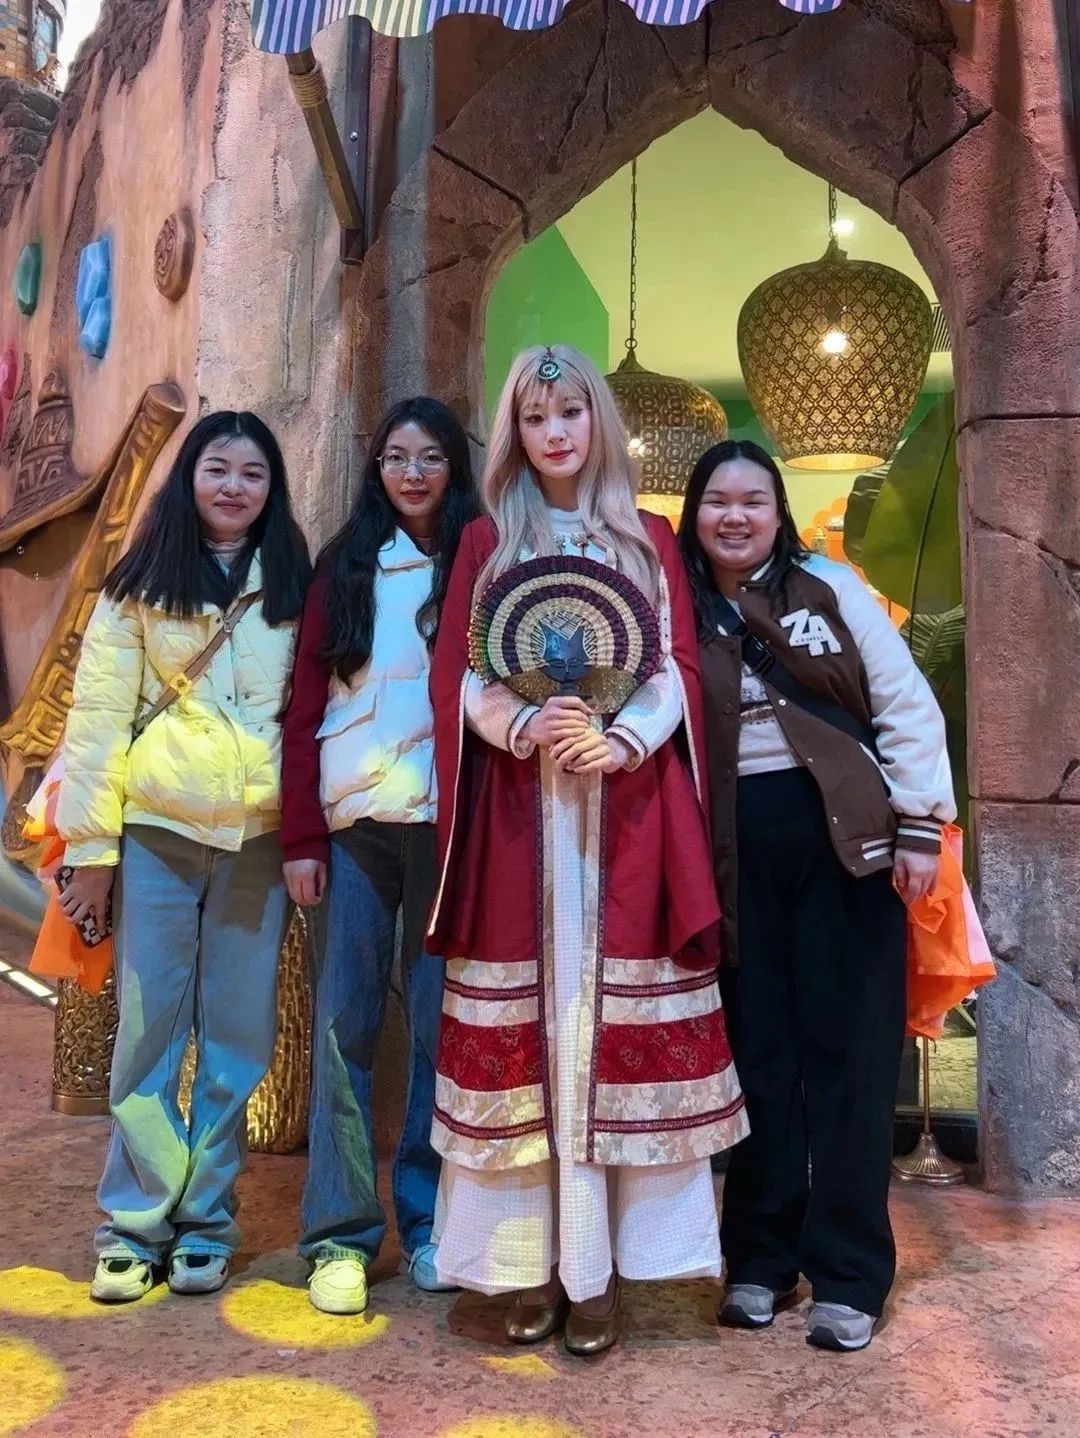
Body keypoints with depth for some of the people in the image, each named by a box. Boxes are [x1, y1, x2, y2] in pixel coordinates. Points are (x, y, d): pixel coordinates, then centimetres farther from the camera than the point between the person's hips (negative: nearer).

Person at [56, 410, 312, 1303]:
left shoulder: (294, 589, 8)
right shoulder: (141, 587, 3)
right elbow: (99, 716, 0)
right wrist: (91, 846, -4)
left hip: (260, 837, 1)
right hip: (157, 831, -1)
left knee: (237, 1035, 6)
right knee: (151, 1031, 4)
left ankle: (205, 1221, 21)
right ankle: (135, 1222, 19)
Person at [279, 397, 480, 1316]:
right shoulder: (345, 566, 10)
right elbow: (307, 703, 6)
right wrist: (301, 835, -2)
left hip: (448, 822, -1)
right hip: (352, 821, 1)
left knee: (439, 1020, 5)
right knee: (344, 1022, 3)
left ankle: (429, 1219, 20)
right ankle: (342, 1232, 14)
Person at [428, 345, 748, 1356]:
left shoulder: (648, 540, 13)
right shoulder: (488, 540, 12)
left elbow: (680, 668, 5)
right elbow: (460, 675, 4)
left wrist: (623, 740, -13)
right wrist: (525, 728, -15)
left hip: (627, 808, 0)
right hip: (519, 807, 0)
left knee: (617, 1022, 0)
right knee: (525, 1024, 0)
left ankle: (598, 1267, 10)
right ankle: (531, 1263, 11)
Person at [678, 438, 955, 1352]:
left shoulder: (832, 588, 2)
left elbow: (906, 705, 0)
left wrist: (919, 826, -7)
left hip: (843, 834, -1)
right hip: (738, 851, 2)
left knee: (848, 1050, 2)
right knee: (758, 1050, 8)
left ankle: (848, 1272, 13)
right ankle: (760, 1256, 22)